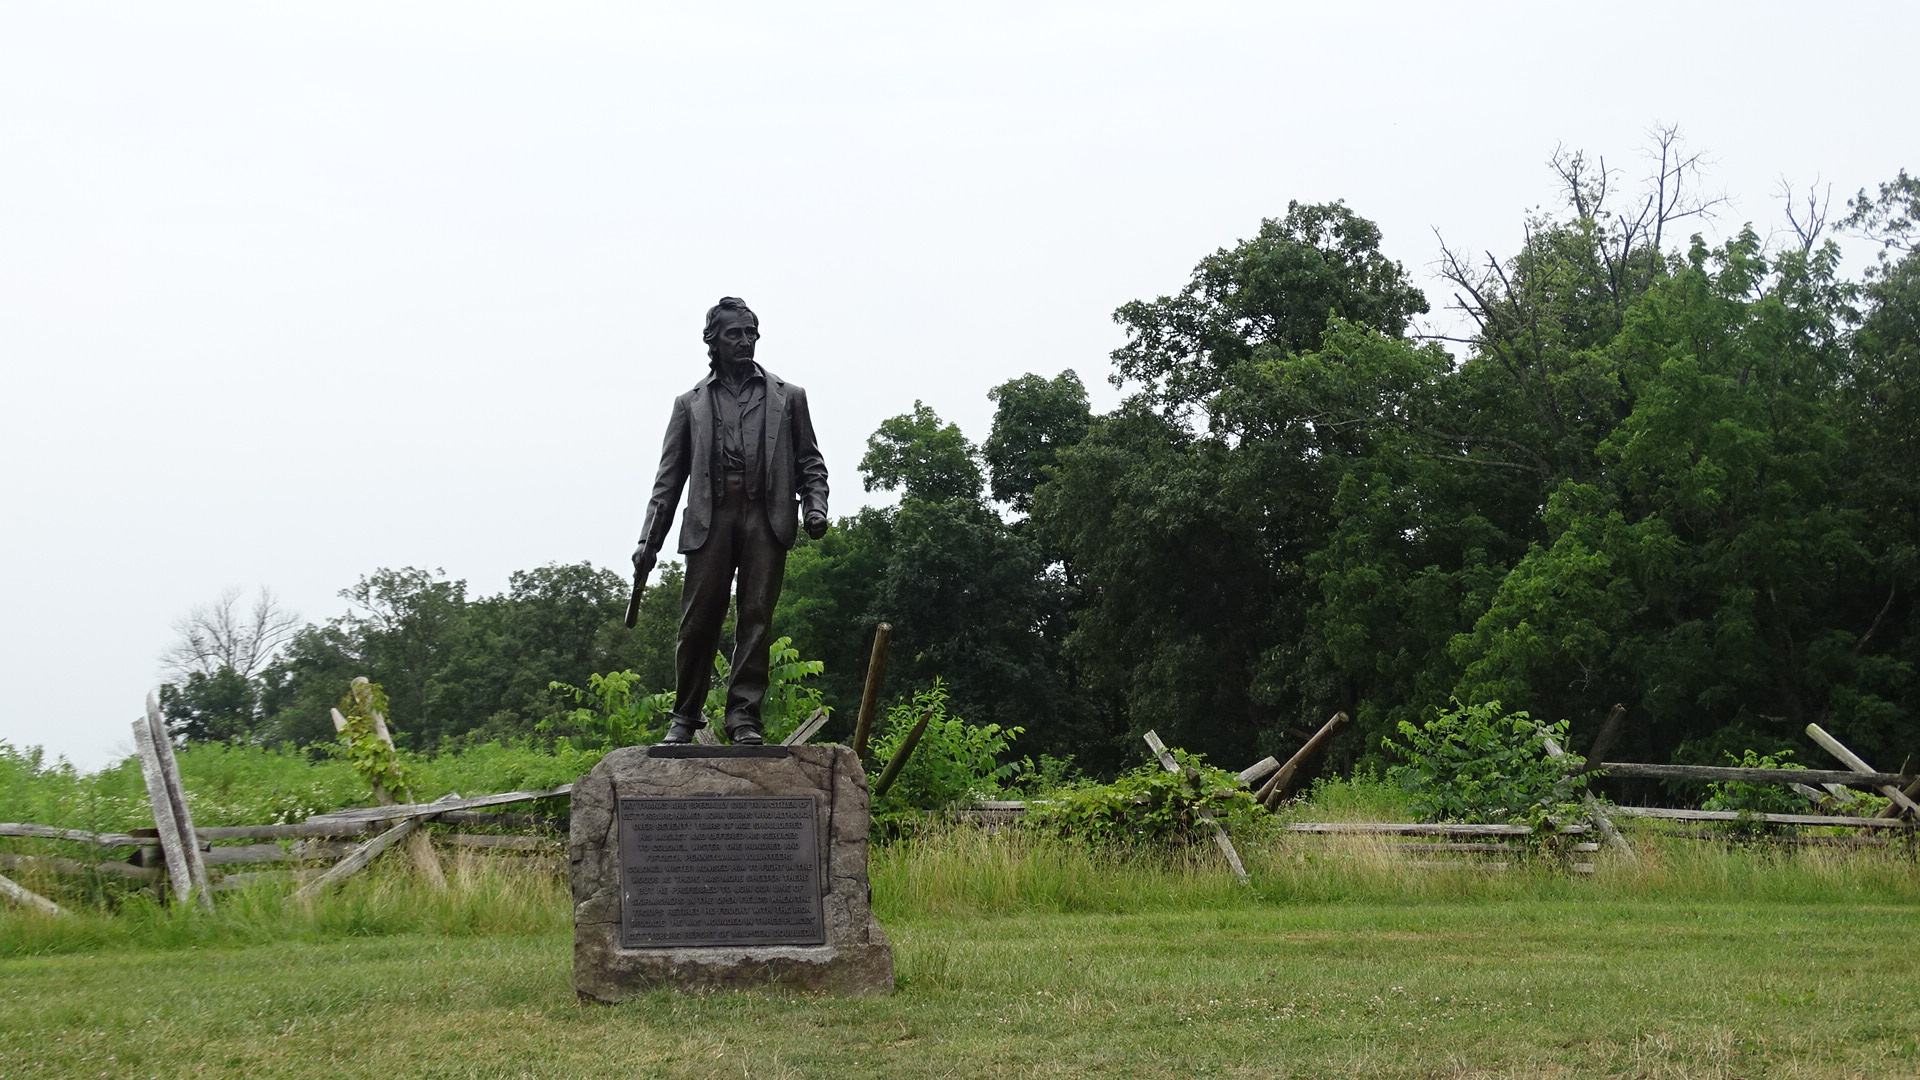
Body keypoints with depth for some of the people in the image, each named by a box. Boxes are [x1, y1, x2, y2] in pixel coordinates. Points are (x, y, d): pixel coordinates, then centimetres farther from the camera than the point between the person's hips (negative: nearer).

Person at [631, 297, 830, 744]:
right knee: (698, 619, -3)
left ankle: (744, 716, -2)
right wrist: (649, 540, 7)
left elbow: (810, 462, 16)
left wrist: (815, 506, -4)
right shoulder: (691, 403, 17)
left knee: (756, 618, -5)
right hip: (710, 518, 0)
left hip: (766, 518, 0)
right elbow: (670, 477, 14)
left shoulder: (787, 397, 18)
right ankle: (685, 715, 8)